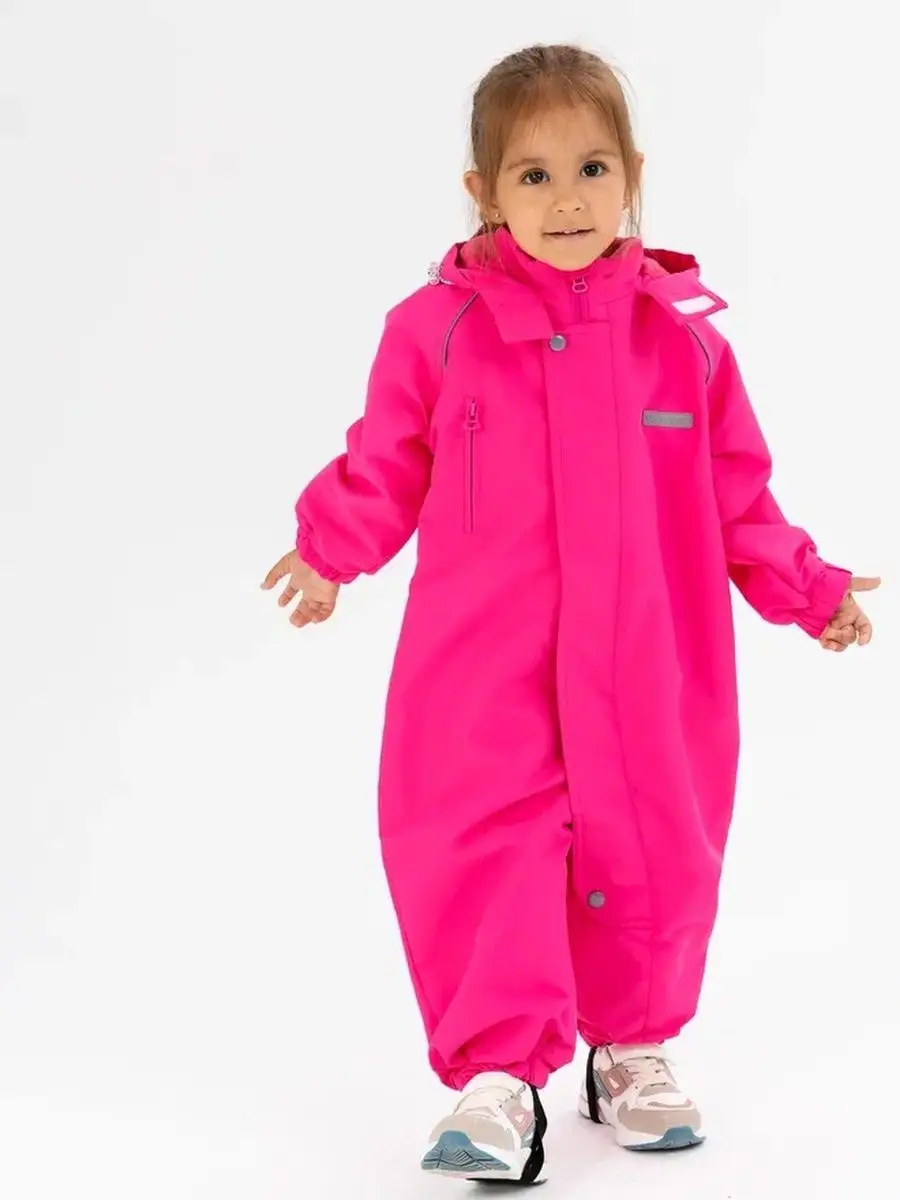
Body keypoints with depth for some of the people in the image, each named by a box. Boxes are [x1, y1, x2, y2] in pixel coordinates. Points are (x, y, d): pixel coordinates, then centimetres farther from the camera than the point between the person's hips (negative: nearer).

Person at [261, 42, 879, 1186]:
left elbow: (736, 490, 13)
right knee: (482, 845, -10)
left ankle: (635, 1049, 31)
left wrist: (805, 588, 15)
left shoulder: (683, 336, 3)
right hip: (482, 664, -1)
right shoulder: (439, 326, -1)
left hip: (646, 670, 2)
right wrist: (328, 551, 18)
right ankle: (497, 1077, -1)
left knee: (652, 850, 9)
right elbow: (387, 466, 12)